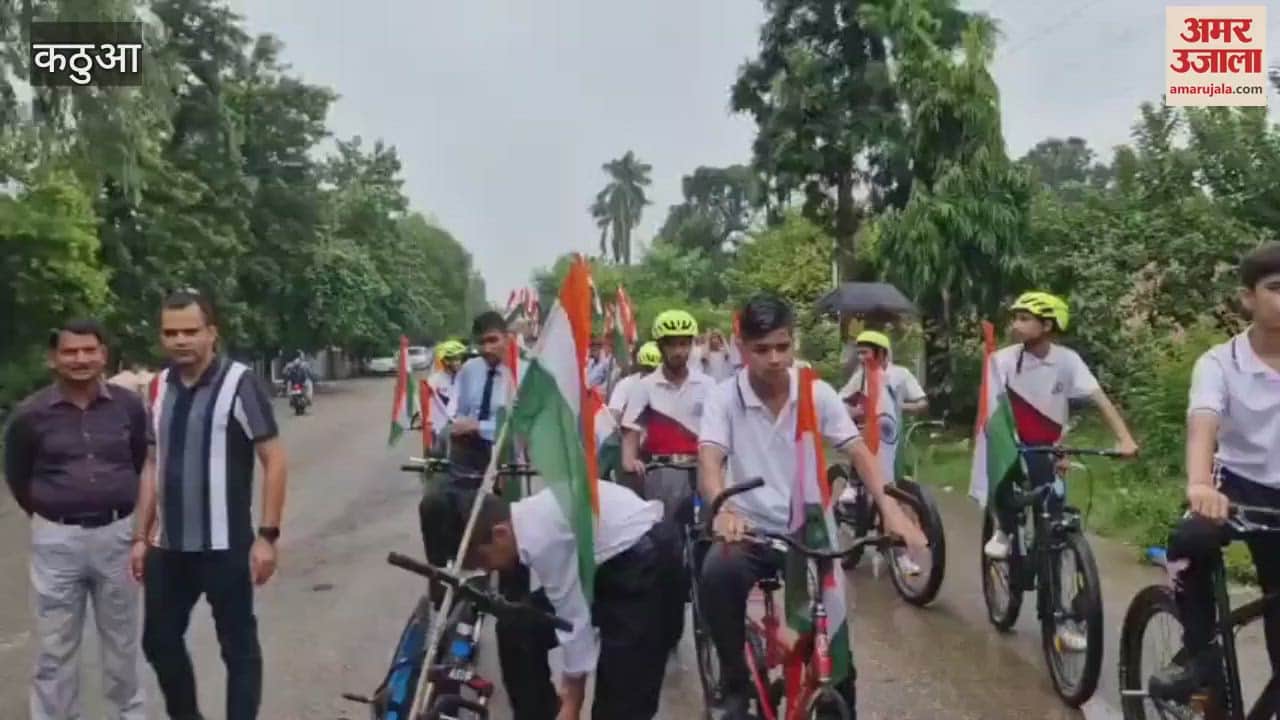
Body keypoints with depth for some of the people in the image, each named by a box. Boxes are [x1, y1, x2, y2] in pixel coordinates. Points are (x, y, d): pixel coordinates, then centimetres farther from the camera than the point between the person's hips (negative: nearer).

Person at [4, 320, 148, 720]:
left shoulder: (128, 405, -4)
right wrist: (47, 516, 12)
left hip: (116, 533, 1)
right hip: (56, 539, -1)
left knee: (122, 641, 15)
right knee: (55, 648, 7)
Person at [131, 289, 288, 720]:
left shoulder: (239, 383, -11)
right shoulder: (161, 387, 7)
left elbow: (274, 461, -12)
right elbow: (152, 466, 13)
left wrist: (267, 535, -16)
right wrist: (141, 536, 11)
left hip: (224, 546, -6)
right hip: (168, 547, 6)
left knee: (238, 648, 6)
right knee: (159, 641, 16)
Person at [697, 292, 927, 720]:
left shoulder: (817, 394, -3)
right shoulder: (724, 397, -7)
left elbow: (858, 453, -9)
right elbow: (710, 460, -20)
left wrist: (891, 510, -27)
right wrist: (723, 512, -42)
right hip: (749, 531, -1)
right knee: (716, 573, -31)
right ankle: (735, 686, -10)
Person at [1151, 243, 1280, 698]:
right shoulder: (1220, 362, -11)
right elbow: (1203, 424, -28)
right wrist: (1199, 484, -48)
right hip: (1238, 483, -2)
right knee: (1189, 541, -31)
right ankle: (1201, 654, -13)